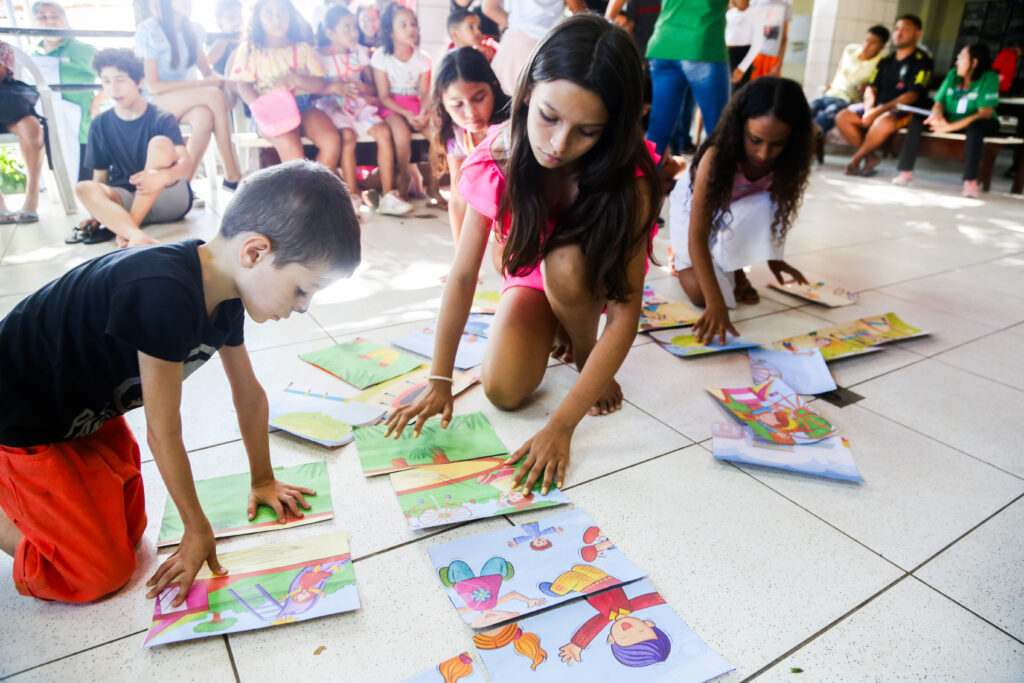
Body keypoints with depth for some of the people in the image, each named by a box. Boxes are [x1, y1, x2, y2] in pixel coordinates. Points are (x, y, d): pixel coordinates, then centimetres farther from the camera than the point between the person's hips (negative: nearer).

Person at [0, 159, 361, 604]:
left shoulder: (222, 293, -10)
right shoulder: (164, 294, -37)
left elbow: (249, 395, 3)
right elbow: (163, 431, -27)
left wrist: (263, 481, 13)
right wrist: (198, 529, -13)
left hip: (83, 410, 8)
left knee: (129, 529, 16)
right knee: (103, 574, -3)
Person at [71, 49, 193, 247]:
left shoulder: (161, 119, -3)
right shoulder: (100, 125, 8)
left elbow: (186, 164, -18)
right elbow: (100, 177, 9)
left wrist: (164, 175, -41)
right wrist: (98, 212, -9)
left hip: (168, 196, -3)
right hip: (127, 200, 3)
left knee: (160, 143, -24)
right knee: (84, 188, -24)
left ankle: (122, 229, -29)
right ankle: (139, 237, -51)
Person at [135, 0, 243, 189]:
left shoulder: (194, 30, 8)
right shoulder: (149, 30, -9)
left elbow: (208, 71, 10)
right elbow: (152, 86, -14)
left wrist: (220, 80, -16)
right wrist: (201, 84, -22)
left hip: (187, 101, 5)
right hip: (155, 103, -4)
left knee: (204, 116, -34)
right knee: (214, 95, -31)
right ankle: (232, 175, -32)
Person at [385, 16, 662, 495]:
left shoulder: (628, 179, -33)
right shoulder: (497, 160, -25)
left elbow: (625, 315, -34)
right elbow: (462, 276, -20)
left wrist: (560, 427, -38)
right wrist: (439, 381, -21)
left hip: (595, 277, -1)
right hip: (530, 276, 2)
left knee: (565, 261, -38)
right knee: (503, 391, -20)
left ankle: (585, 354, -6)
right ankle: (558, 329, 13)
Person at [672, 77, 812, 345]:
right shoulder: (716, 157, -37)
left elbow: (778, 209, -4)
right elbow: (698, 236, -41)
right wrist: (716, 302, -48)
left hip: (741, 210, 4)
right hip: (693, 206, -3)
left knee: (766, 207, -32)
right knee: (700, 294, -21)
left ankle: (734, 268, -7)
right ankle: (680, 254, 11)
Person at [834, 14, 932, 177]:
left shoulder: (921, 60, -4)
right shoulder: (885, 61, 16)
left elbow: (912, 96, -15)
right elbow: (871, 89, 11)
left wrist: (879, 111, -25)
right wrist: (869, 108, -13)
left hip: (904, 109, -7)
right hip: (878, 108, 7)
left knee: (883, 122, -40)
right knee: (842, 117, -13)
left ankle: (856, 159, -16)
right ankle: (870, 157, -9)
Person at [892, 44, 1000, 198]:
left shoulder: (989, 78, -12)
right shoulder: (953, 74, 5)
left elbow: (985, 113, -21)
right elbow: (939, 101, 3)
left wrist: (951, 127, -32)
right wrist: (937, 115, -24)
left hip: (973, 121, -5)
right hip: (949, 120, 5)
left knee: (975, 127, -40)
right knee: (916, 120, -14)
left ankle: (970, 180, -41)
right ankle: (906, 171, -15)